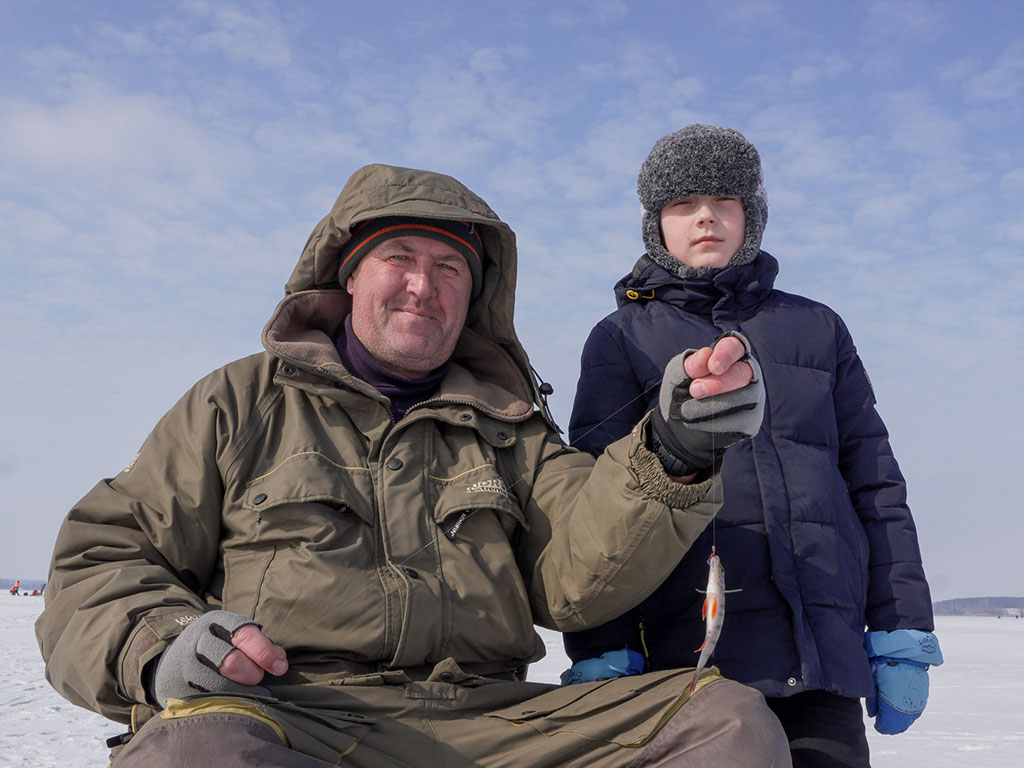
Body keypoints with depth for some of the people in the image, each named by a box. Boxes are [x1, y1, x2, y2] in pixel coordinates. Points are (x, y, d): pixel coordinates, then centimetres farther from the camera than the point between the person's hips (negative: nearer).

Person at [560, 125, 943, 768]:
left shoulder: (819, 329, 18)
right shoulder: (621, 339, 9)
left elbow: (875, 483, 15)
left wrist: (904, 633, 8)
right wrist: (600, 650, -8)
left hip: (824, 654, 3)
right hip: (689, 649, -2)